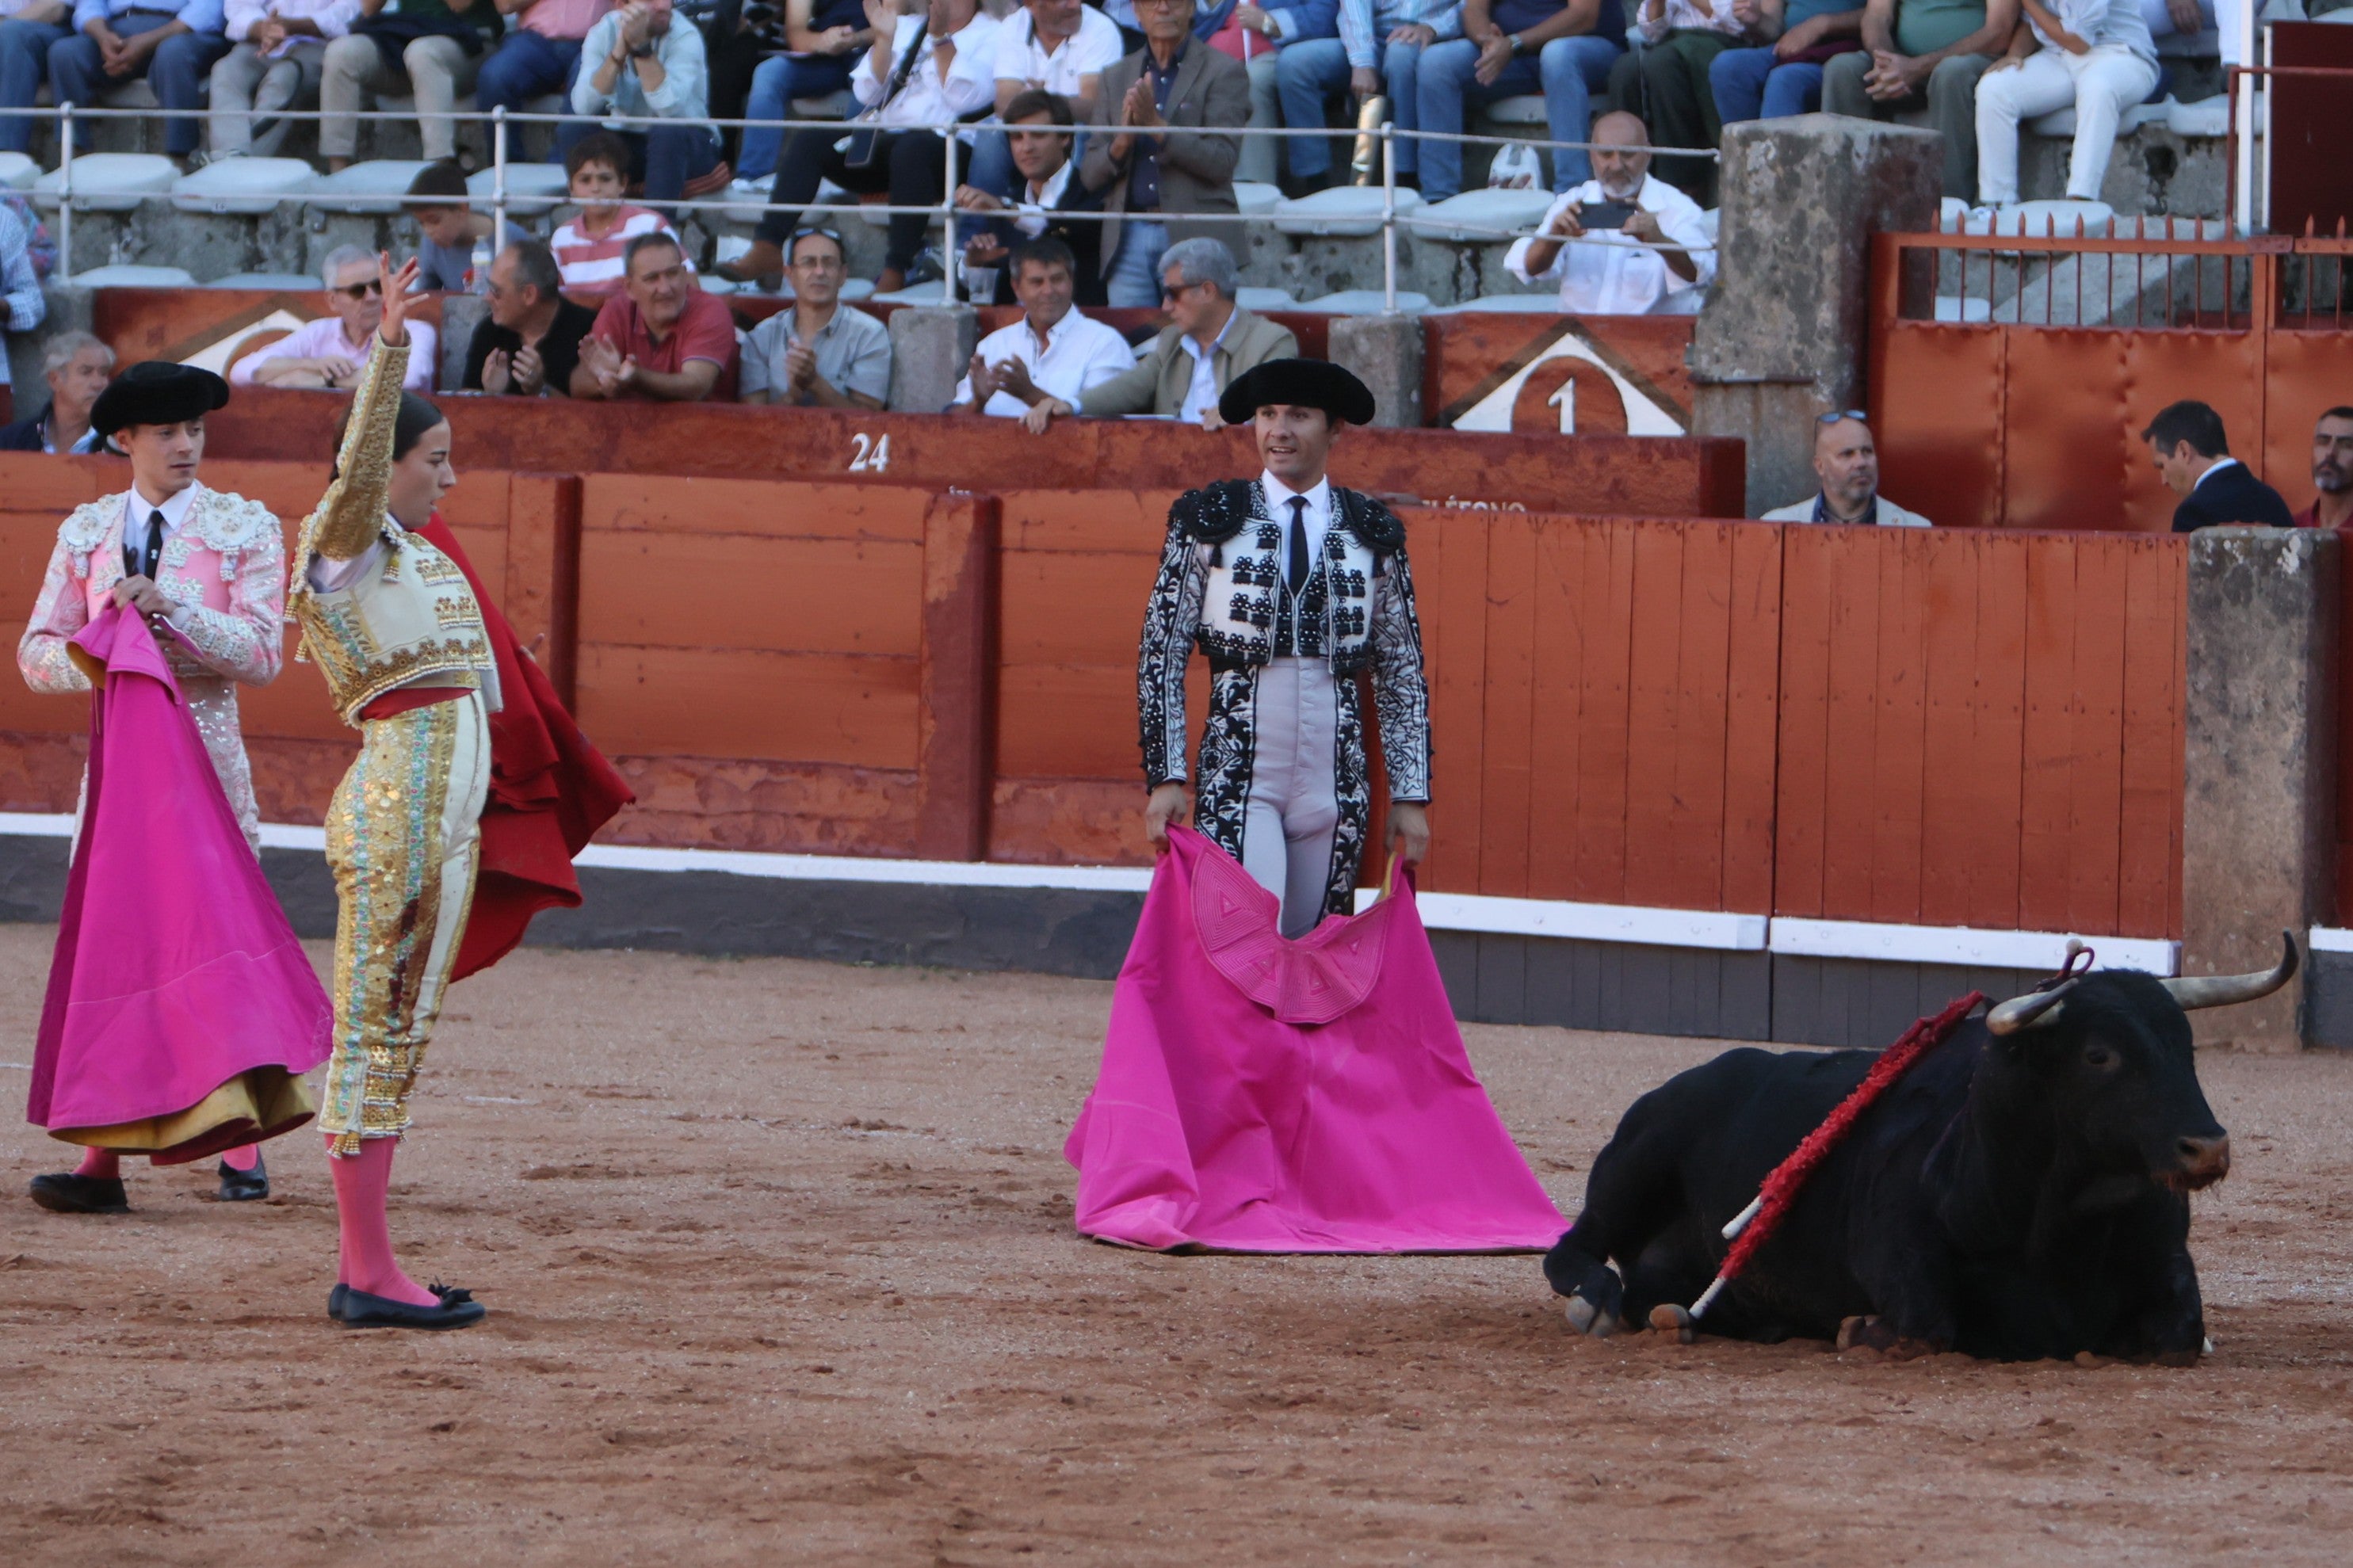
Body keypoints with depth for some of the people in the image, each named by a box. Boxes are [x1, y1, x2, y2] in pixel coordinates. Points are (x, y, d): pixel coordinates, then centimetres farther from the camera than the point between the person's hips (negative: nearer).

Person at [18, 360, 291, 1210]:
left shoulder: (245, 527, 2)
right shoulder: (87, 532, 9)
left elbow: (261, 654, -7)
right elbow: (38, 651, 6)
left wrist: (175, 608, -20)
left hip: (205, 749, -2)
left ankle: (241, 1147, 13)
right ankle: (104, 1159, -4)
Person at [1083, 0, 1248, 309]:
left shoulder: (1223, 72, 2)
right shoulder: (1117, 78, 16)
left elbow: (1222, 162, -9)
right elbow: (1089, 175, 12)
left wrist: (1158, 127, -18)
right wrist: (1122, 142, -9)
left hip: (1195, 239, -4)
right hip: (1128, 242, 4)